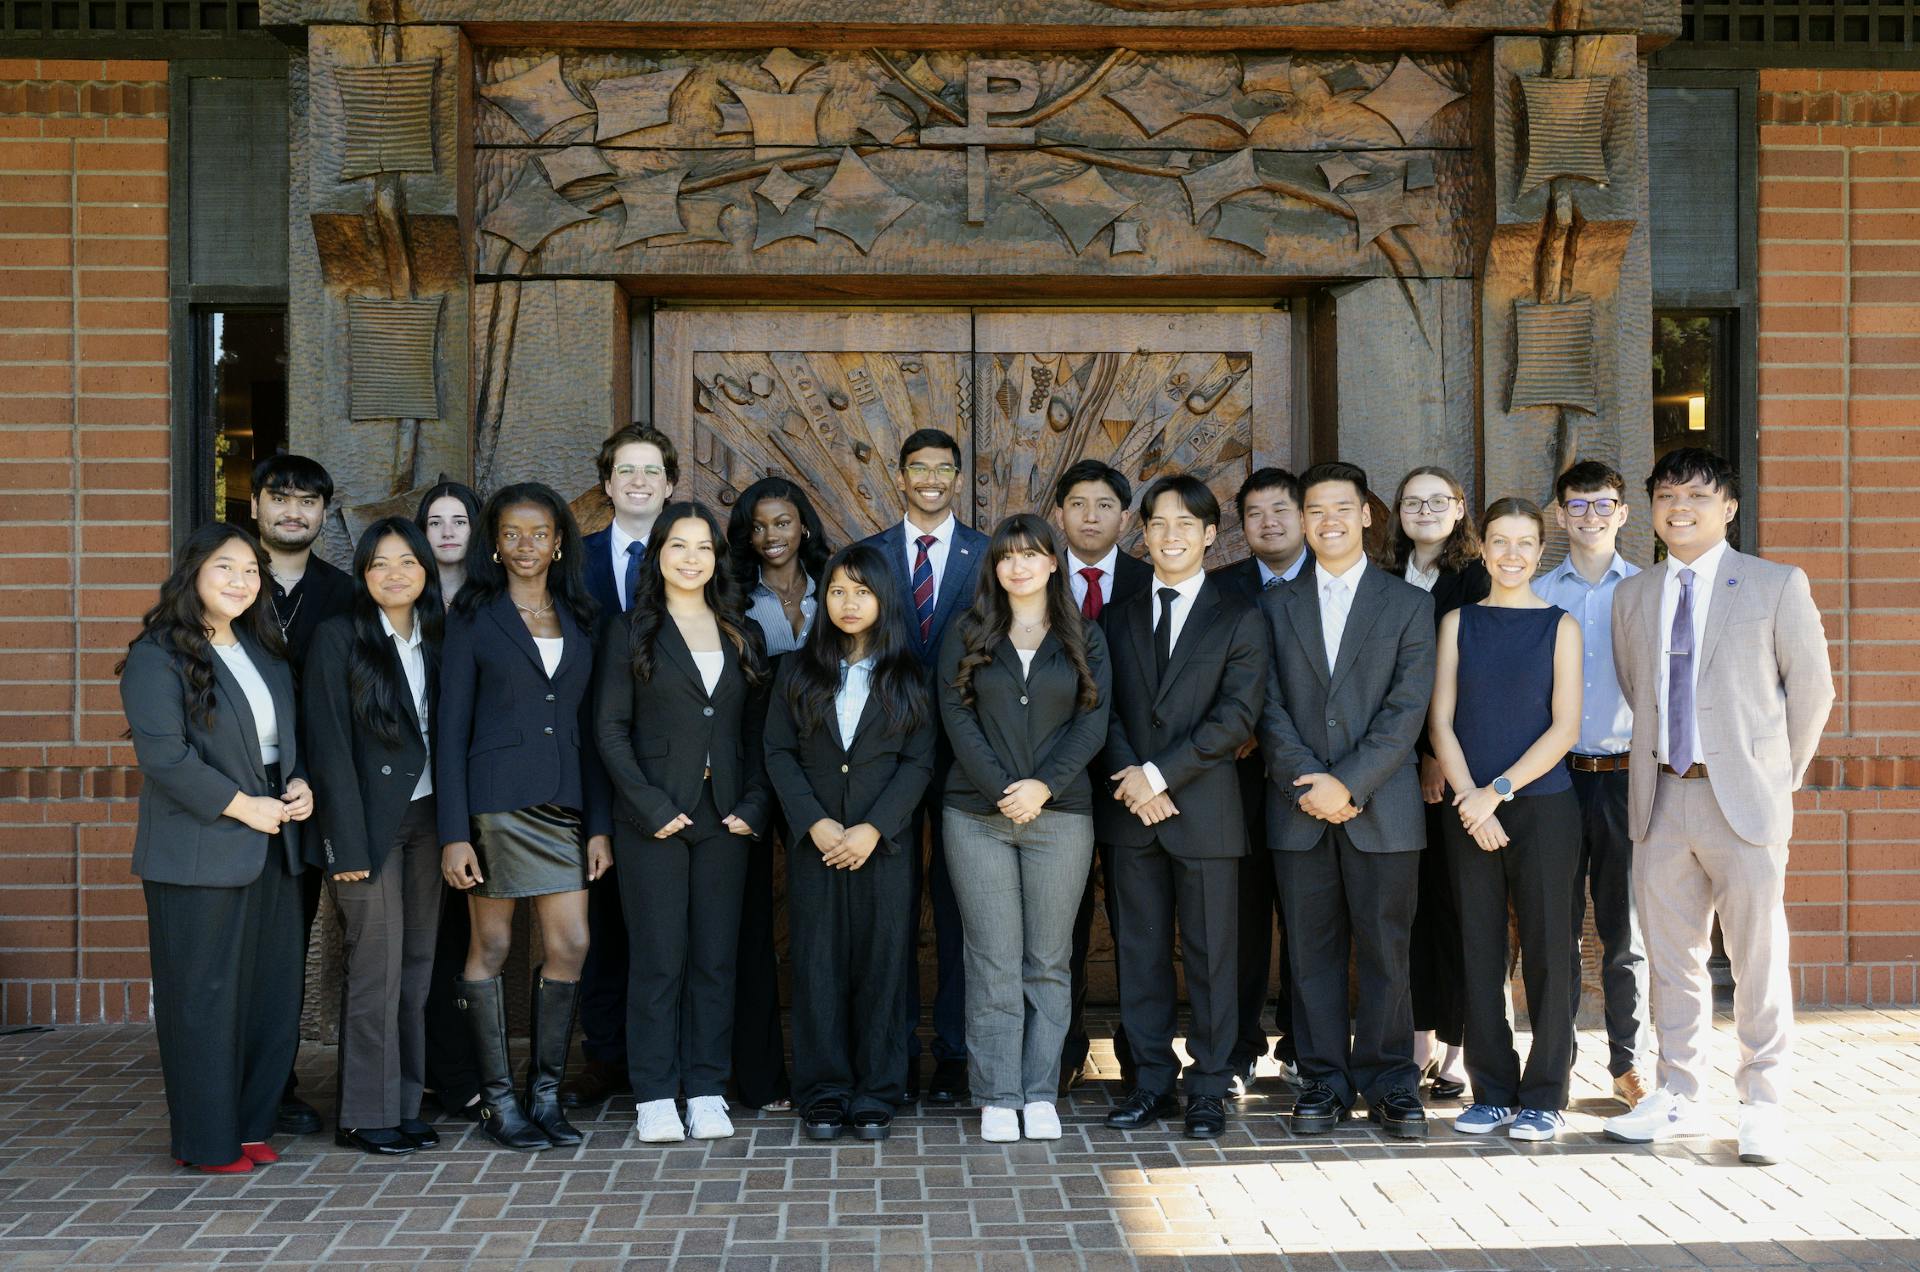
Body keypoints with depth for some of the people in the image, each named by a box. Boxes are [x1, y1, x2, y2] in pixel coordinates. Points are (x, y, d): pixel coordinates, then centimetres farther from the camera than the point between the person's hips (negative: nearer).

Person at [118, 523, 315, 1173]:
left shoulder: (265, 651, 17)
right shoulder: (157, 656, -7)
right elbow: (163, 754, -15)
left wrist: (300, 785, 2)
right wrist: (242, 806, -15)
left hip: (272, 848, 7)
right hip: (199, 853, -7)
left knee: (273, 992, 8)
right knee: (204, 998, 0)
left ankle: (250, 1126, 20)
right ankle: (206, 1142, 10)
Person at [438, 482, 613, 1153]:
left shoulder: (578, 620, 12)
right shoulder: (473, 617, 1)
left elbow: (589, 727, 13)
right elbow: (451, 729, -3)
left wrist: (599, 824, 6)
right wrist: (453, 833, -10)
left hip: (564, 804, 4)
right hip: (495, 802, -4)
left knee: (571, 945, 0)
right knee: (491, 947, 3)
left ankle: (546, 1093, 13)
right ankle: (497, 1099, 13)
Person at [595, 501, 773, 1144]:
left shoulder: (741, 636, 13)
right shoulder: (630, 632, 3)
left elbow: (757, 731, 11)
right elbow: (610, 729, -2)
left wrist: (753, 805, -2)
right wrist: (652, 807, -11)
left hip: (723, 820, 3)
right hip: (653, 821, -3)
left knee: (716, 958, 5)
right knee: (657, 959, -1)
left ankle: (706, 1091, 12)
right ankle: (655, 1097, 6)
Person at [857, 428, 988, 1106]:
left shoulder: (988, 556, 4)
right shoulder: (866, 556, 7)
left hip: (963, 746, -1)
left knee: (958, 904, 4)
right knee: (893, 903, 6)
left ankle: (954, 1053, 12)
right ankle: (898, 1051, 14)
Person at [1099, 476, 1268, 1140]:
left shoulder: (1239, 620, 1)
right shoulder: (1120, 617, 13)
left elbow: (1235, 718, -9)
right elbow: (1106, 710, 7)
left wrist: (1159, 774, -15)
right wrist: (1130, 778, -9)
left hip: (1205, 810, -3)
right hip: (1132, 809, 3)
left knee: (1211, 954, 3)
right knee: (1141, 951, 8)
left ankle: (1209, 1086, 12)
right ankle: (1151, 1080, 17)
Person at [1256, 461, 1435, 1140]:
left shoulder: (1408, 604, 6)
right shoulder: (1274, 605, 11)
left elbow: (1407, 709, -3)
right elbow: (1269, 706, 3)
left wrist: (1349, 782, -13)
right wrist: (1307, 782, -10)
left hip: (1382, 805, -1)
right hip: (1299, 808, 1)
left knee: (1385, 949, 2)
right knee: (1312, 950, 5)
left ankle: (1389, 1081, 13)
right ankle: (1323, 1081, 13)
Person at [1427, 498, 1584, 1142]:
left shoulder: (1559, 625, 2)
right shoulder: (1458, 623, 8)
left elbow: (1564, 727, -4)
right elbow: (1441, 722, 3)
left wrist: (1500, 789, -11)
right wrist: (1470, 797, -9)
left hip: (1542, 805, -2)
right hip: (1470, 811, 2)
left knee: (1546, 950, 0)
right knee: (1479, 951, 5)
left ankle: (1544, 1096, 9)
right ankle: (1492, 1092, 15)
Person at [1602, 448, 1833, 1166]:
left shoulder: (1777, 586, 0)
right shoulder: (1632, 596, 12)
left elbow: (1811, 687, 3)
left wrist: (1782, 774, 5)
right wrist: (1662, 757, 10)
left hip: (1743, 798, -4)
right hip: (1661, 797, 4)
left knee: (1758, 957, -1)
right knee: (1670, 956, 11)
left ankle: (1762, 1106, 10)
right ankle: (1678, 1098, 22)